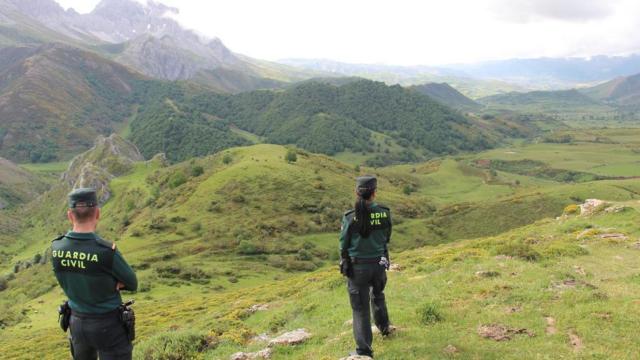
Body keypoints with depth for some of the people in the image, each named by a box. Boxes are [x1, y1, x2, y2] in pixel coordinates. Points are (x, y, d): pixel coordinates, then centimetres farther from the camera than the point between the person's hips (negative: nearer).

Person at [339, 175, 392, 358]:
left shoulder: (350, 216, -19)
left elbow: (343, 243, -8)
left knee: (360, 307, 9)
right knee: (377, 295, 32)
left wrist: (344, 260, 12)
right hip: (379, 263, 3)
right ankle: (383, 327, 53)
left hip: (357, 266, -3)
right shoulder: (385, 213, -10)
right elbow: (387, 238, 4)